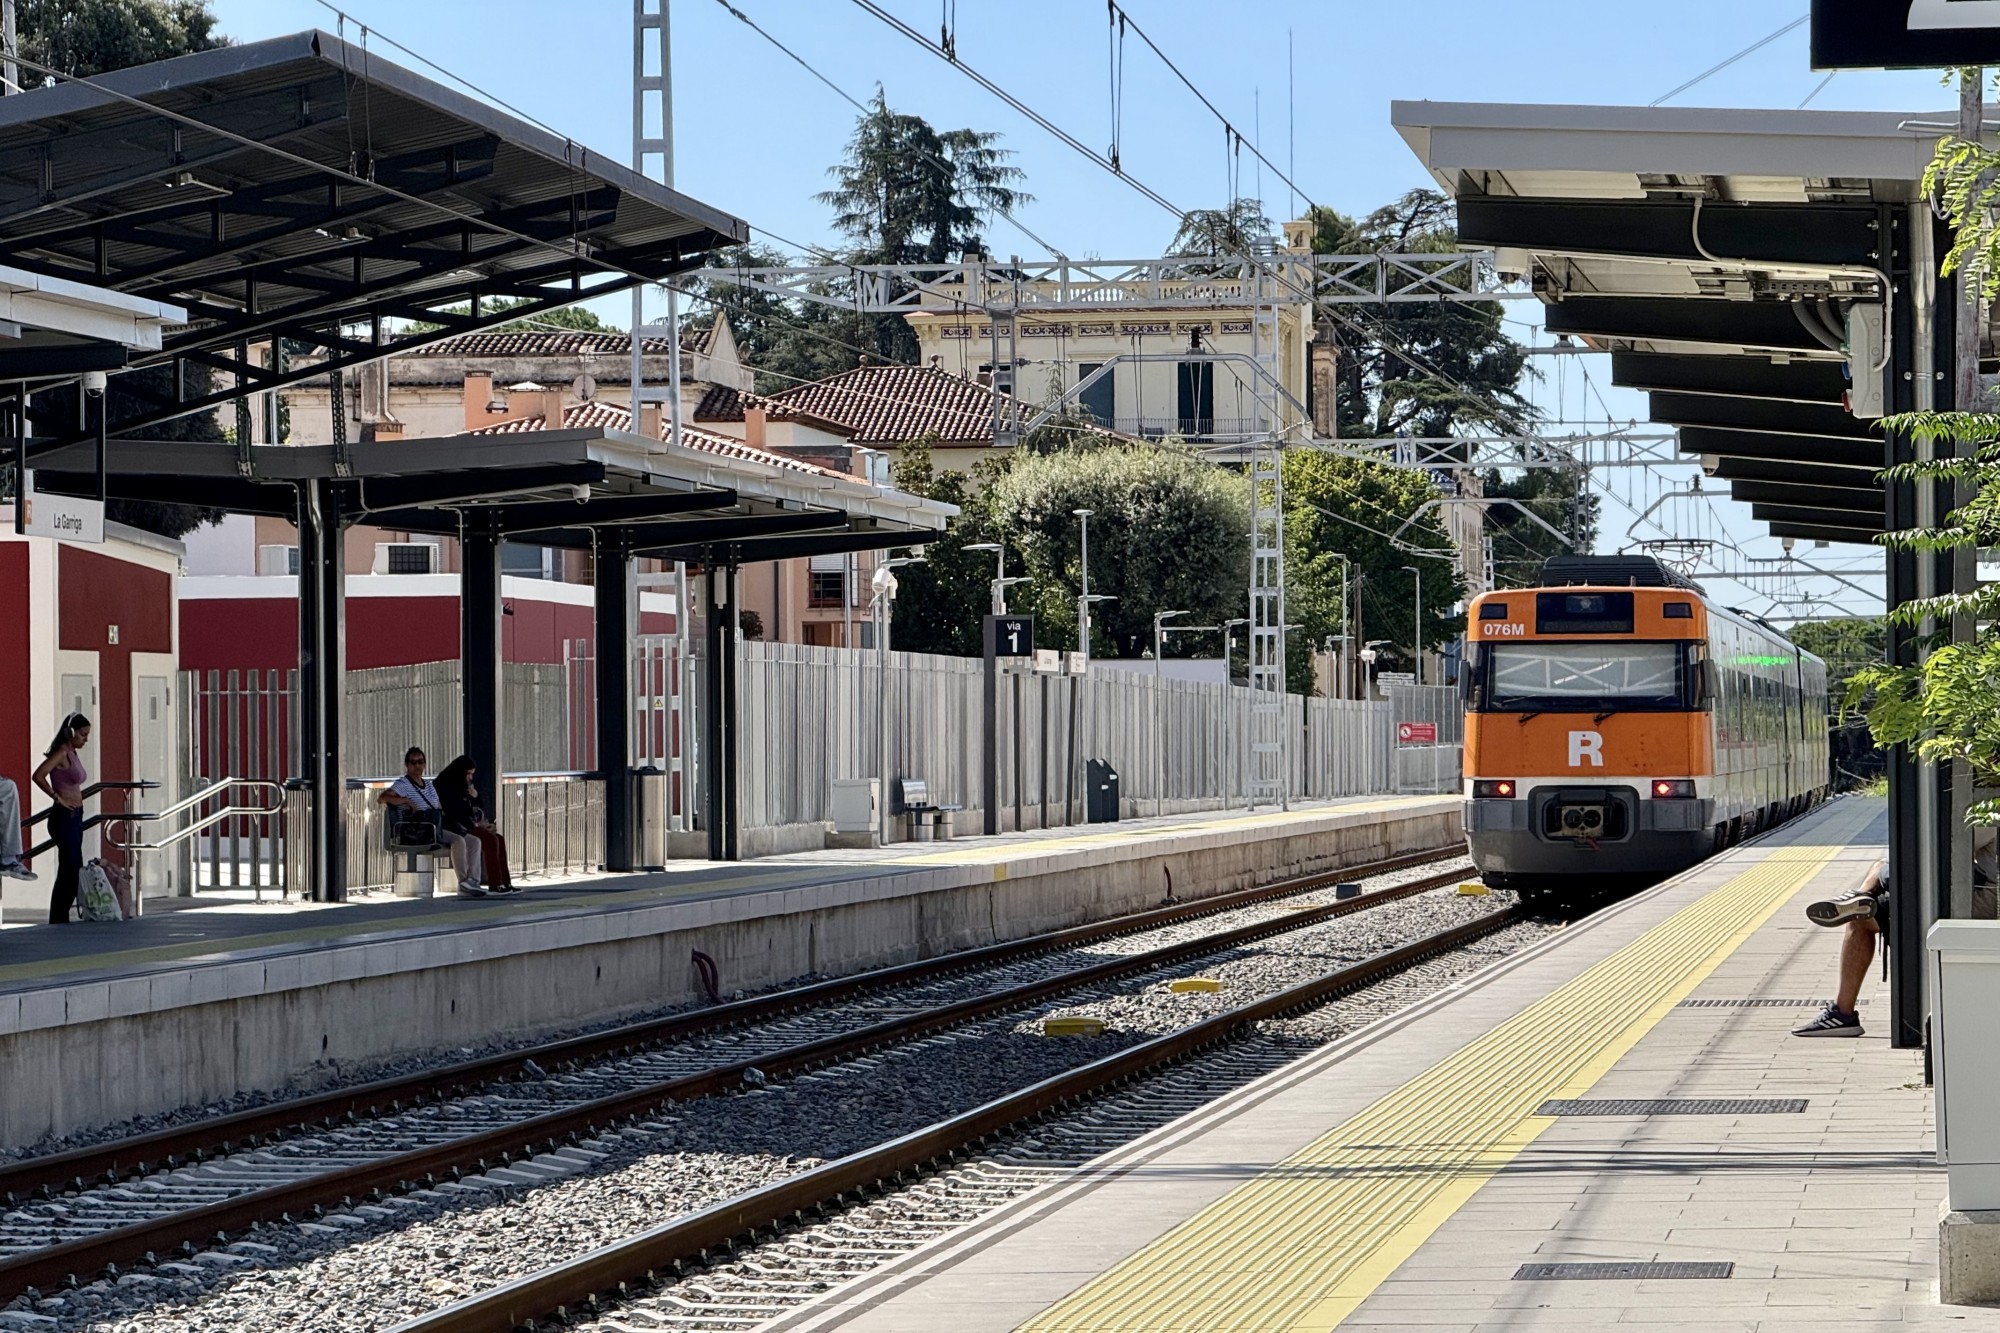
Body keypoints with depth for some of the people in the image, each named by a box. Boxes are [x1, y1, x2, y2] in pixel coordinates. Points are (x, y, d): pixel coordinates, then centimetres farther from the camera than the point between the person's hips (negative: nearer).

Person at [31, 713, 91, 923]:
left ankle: (59, 921, 14)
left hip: (74, 816, 10)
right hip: (64, 817, -10)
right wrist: (58, 798, -19)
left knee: (71, 872, 10)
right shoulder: (62, 752, -14)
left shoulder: (73, 753, 14)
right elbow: (38, 776, -26)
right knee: (70, 871, -10)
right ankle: (58, 921, -7)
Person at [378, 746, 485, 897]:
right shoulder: (402, 784, -2)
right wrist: (407, 800, -21)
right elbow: (382, 798, -18)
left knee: (474, 841, -6)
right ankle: (463, 884, -29)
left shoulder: (429, 784, 23)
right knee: (458, 841, -30)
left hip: (437, 829, 9)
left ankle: (473, 881, -19)